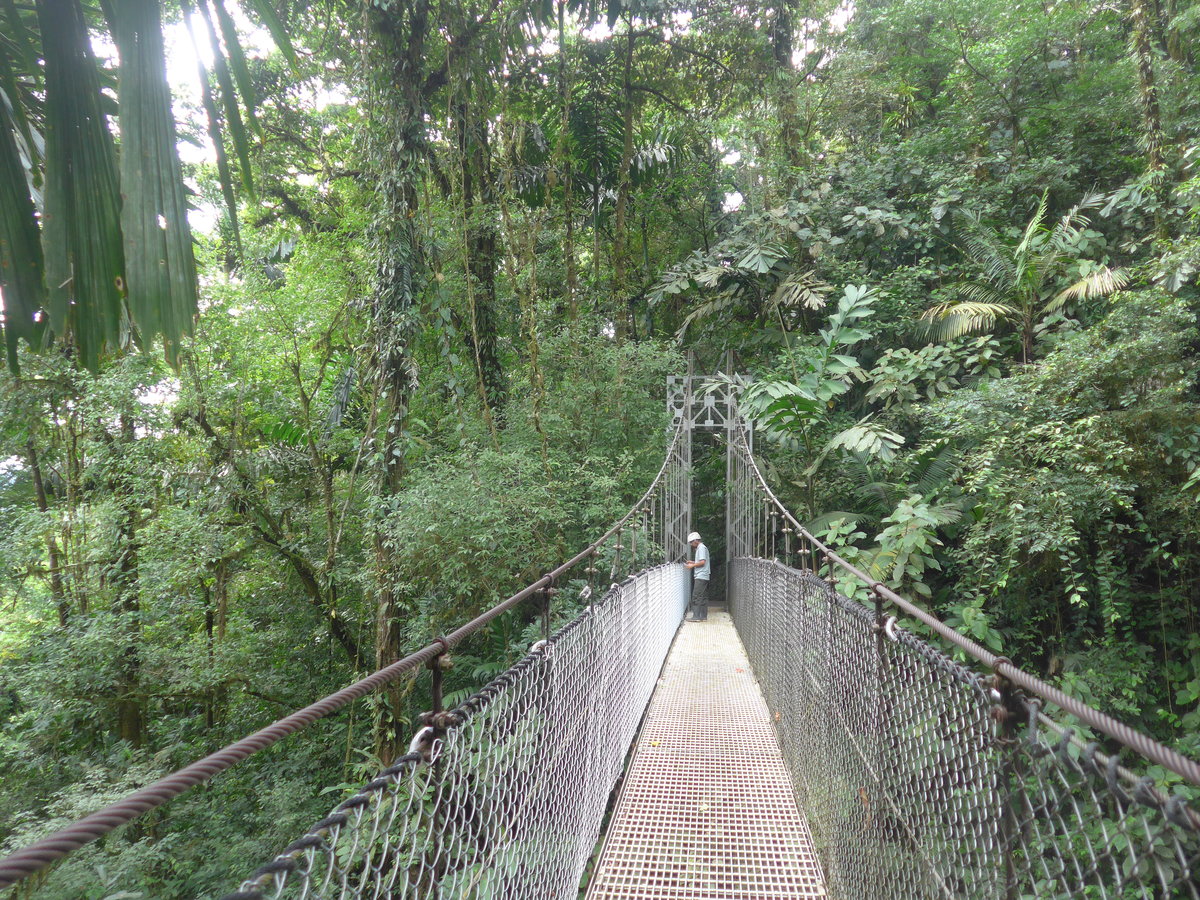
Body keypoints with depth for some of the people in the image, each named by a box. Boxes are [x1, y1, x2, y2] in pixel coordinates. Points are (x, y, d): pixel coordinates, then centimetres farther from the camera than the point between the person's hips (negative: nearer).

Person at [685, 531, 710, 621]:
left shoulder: (701, 548, -11)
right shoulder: (701, 548, 19)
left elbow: (702, 562, -19)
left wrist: (692, 565, -11)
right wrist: (693, 562, 15)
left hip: (700, 577, -10)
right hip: (703, 576, 10)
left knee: (696, 596, -10)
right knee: (703, 596, 10)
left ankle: (696, 616, -12)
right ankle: (703, 616, 12)